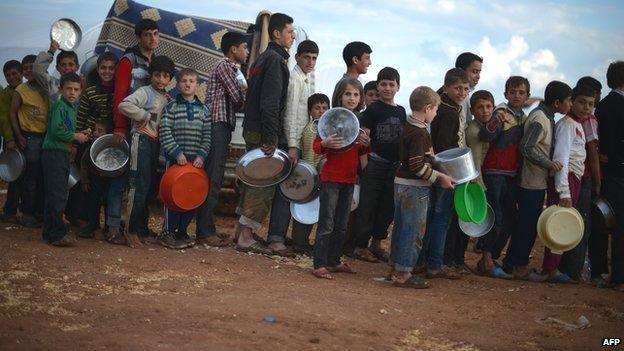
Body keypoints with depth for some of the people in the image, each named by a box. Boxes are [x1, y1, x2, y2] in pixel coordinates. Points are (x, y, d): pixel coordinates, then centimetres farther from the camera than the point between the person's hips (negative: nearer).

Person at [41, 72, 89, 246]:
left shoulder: (71, 108, 18)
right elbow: (56, 130, -22)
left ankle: (51, 232, 19)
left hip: (63, 153, 10)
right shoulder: (59, 105, -11)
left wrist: (80, 134, 6)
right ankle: (57, 234, -8)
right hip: (53, 152, -10)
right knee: (57, 194, -10)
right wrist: (75, 136, -12)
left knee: (57, 194, 12)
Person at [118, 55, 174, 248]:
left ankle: (142, 225, 21)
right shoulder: (145, 92, -6)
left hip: (156, 142, 7)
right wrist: (145, 116, -14)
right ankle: (131, 230, -5)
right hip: (142, 140, -7)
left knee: (150, 186, 11)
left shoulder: (168, 99, 16)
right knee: (140, 186, -10)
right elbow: (124, 105, -22)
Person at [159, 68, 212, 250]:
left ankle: (182, 231, 19)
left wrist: (201, 155, -7)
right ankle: (168, 232, 7)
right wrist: (177, 153, -15)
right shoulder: (171, 107, 1)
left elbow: (207, 136, 7)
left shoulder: (203, 110, 11)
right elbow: (165, 132, -7)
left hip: (196, 160, 3)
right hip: (175, 159, -3)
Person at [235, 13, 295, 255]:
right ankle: (246, 237, -3)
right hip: (264, 132, -10)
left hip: (253, 130, 10)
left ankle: (242, 230, 21)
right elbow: (270, 102, -20)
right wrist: (270, 139, -22)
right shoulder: (275, 59, -12)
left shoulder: (263, 58, 18)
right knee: (265, 183, -6)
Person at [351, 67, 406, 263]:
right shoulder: (373, 109, -5)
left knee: (388, 207, 12)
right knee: (368, 206, -1)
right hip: (374, 164, -6)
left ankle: (376, 243, 25)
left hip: (394, 166, 6)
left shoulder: (401, 112, 11)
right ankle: (360, 246, 6)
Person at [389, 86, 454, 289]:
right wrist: (439, 178, -14)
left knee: (401, 227, 15)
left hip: (402, 183, 9)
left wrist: (437, 173, 16)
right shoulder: (419, 133, -19)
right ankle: (403, 274, 3)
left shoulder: (409, 127, 10)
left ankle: (395, 268, 24)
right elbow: (417, 165, -24)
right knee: (414, 230, -2)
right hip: (415, 188, -9)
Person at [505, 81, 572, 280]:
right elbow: (527, 148, -24)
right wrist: (549, 164, -20)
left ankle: (510, 263, 23)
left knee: (525, 224, 15)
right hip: (533, 183, -10)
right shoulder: (539, 119, -18)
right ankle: (520, 267, 7)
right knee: (529, 225, -2)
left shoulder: (547, 117, 13)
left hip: (538, 182, 10)